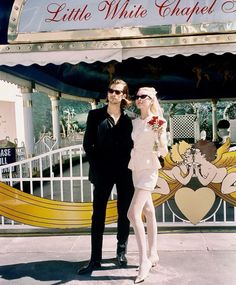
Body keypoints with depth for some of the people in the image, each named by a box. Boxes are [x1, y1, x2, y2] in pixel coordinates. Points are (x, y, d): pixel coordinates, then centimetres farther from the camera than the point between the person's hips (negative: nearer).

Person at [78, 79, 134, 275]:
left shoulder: (129, 118, 5)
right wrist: (96, 167, -5)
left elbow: (132, 144, 6)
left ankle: (121, 253, 26)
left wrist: (130, 165, -6)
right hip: (103, 172, -1)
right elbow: (88, 144, 2)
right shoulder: (96, 115, 4)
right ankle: (95, 259, 11)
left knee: (124, 214, 9)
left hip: (125, 172, 1)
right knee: (98, 215, 2)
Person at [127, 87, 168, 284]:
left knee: (133, 213, -17)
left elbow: (164, 153, -12)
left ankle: (144, 260, -9)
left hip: (149, 170, -7)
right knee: (148, 212, 13)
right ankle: (153, 255, 24)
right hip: (136, 169, 7)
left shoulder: (158, 122, -8)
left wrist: (160, 135, -25)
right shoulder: (135, 122, 10)